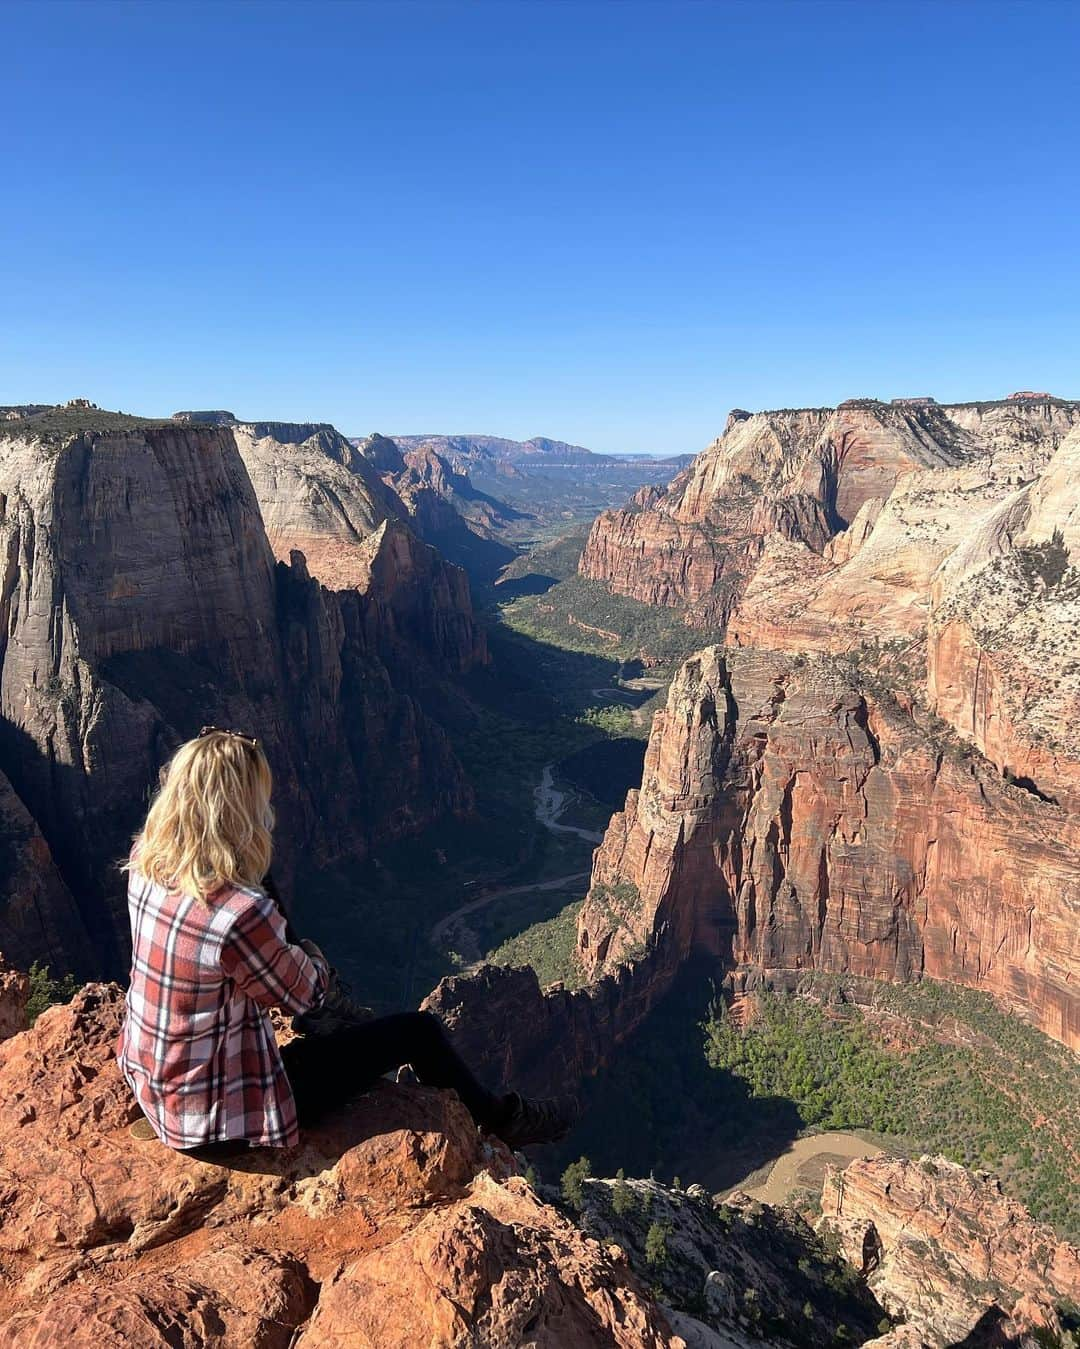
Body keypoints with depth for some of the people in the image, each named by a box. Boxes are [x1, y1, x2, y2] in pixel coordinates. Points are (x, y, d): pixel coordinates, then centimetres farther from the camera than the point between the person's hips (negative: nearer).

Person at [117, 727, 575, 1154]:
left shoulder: (144, 863, -13)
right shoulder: (241, 915, -36)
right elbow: (303, 992, -16)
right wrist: (311, 958, 5)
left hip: (150, 1075, 8)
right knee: (420, 1030, 4)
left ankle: (352, 1028, 53)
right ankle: (501, 1119, 32)